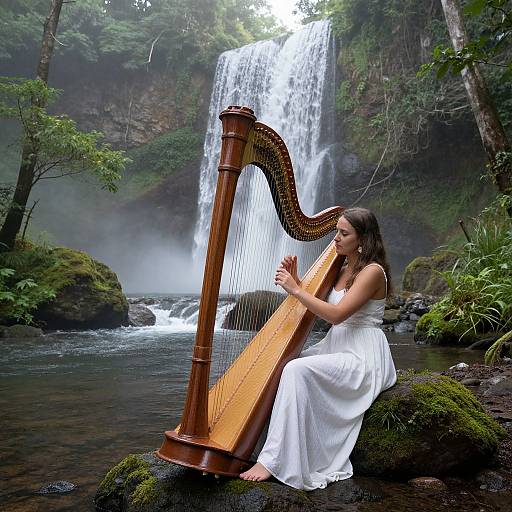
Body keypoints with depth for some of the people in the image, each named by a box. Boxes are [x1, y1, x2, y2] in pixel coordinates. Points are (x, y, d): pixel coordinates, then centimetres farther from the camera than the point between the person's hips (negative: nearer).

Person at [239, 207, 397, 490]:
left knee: (297, 369, -29)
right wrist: (295, 281, -3)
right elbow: (311, 306, 13)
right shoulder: (340, 269, 13)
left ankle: (273, 461, -24)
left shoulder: (372, 271, -13)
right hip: (335, 348, 9)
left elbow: (336, 315, -23)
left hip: (362, 357, -9)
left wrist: (296, 289, -20)